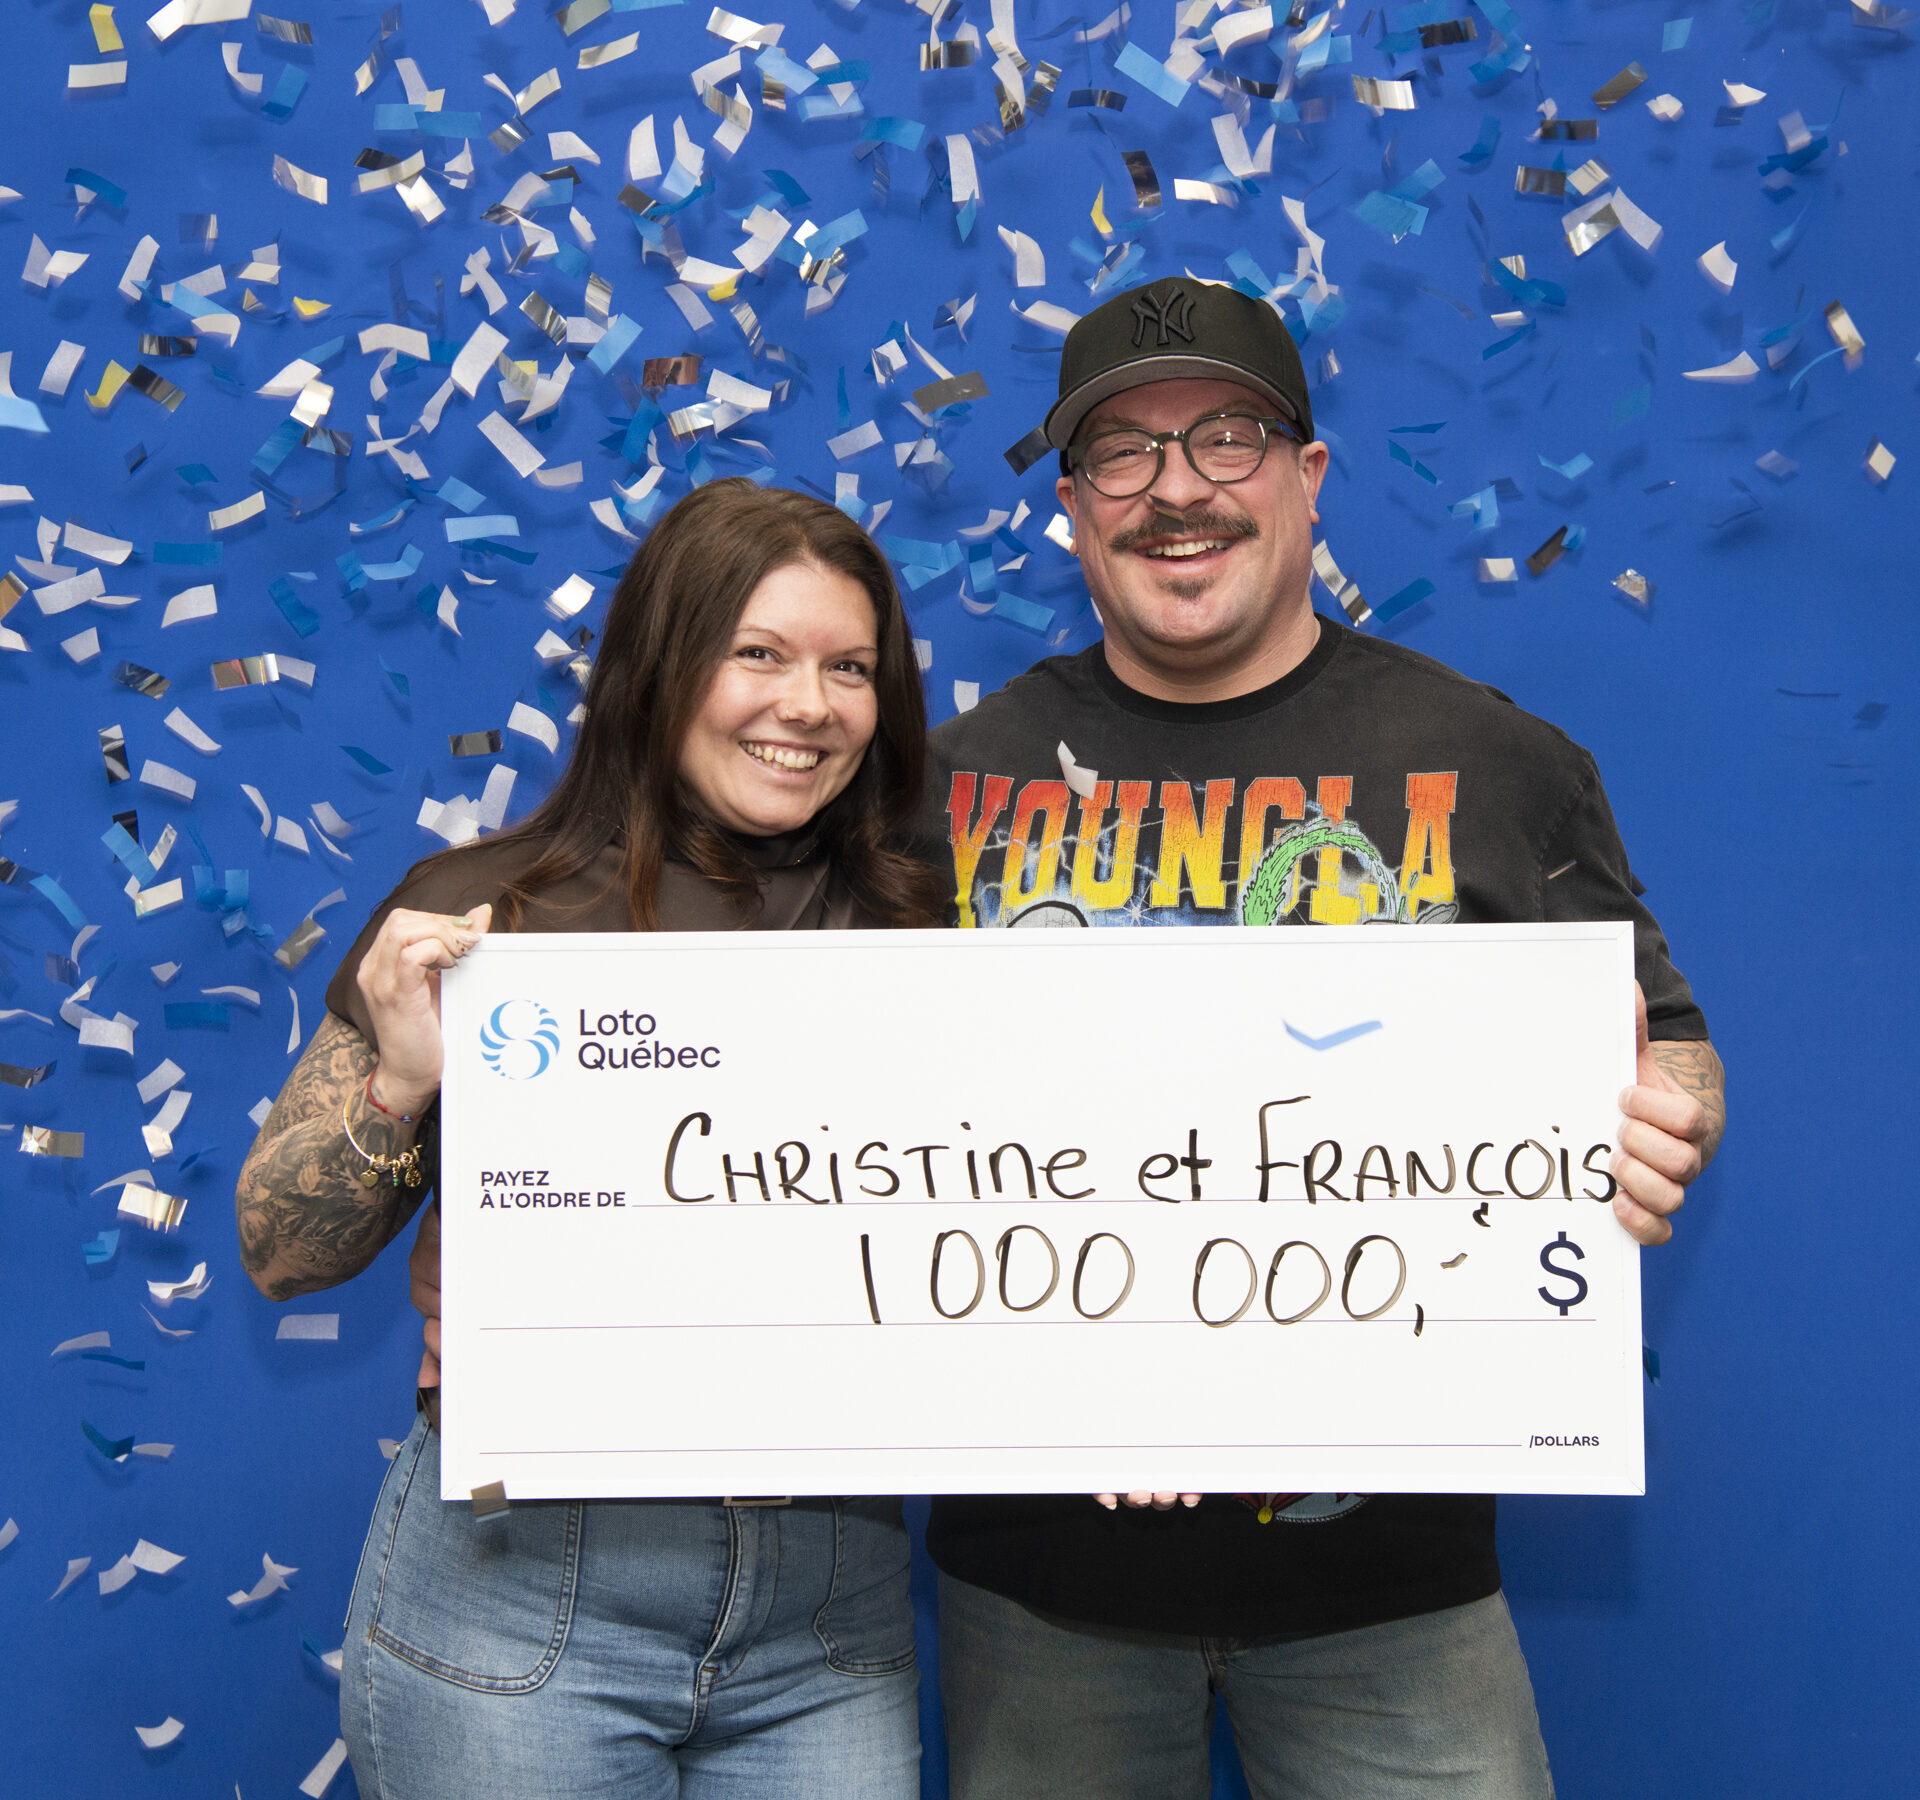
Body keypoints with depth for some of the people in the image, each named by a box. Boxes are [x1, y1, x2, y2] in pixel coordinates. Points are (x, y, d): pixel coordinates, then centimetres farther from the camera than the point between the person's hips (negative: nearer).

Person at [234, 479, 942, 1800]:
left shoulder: (925, 935, 3)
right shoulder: (484, 912, -3)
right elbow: (282, 1257, 1)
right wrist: (401, 1083, -16)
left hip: (833, 1609, 2)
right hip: (519, 1585, -2)